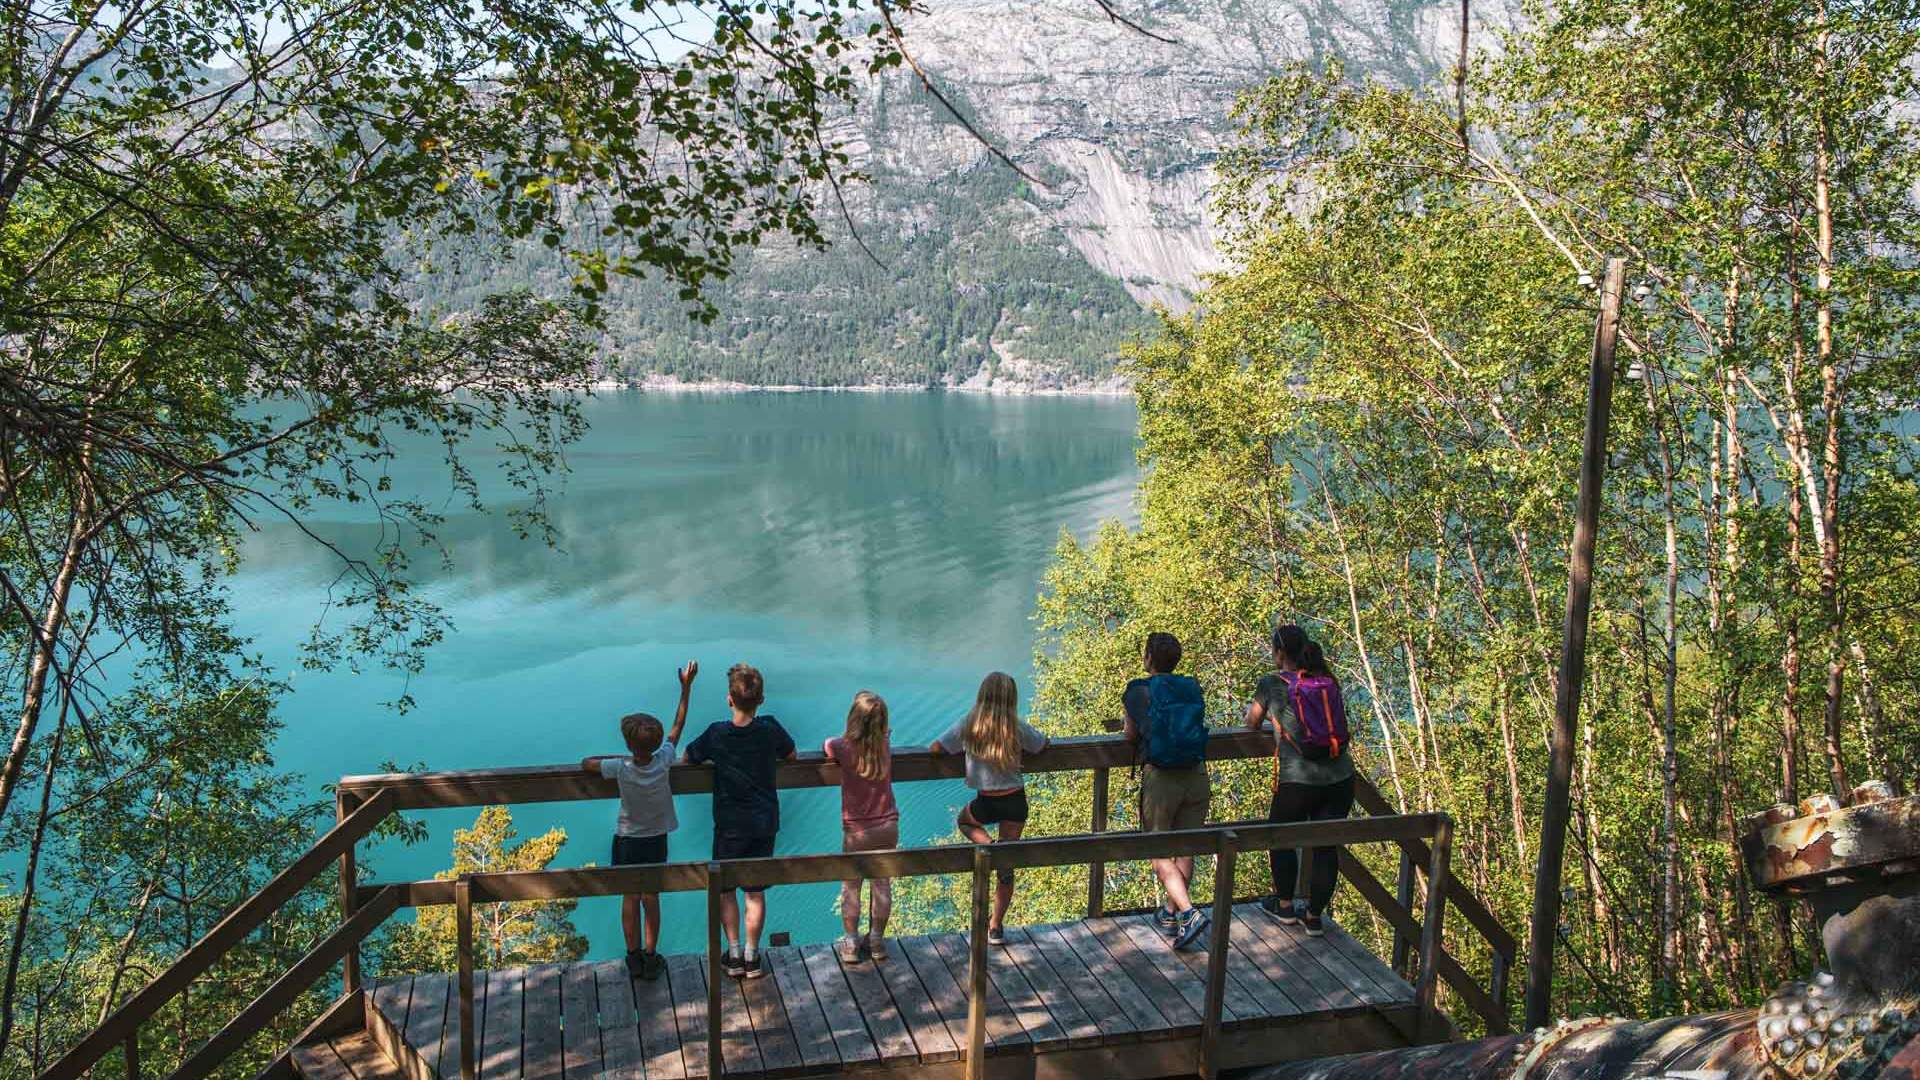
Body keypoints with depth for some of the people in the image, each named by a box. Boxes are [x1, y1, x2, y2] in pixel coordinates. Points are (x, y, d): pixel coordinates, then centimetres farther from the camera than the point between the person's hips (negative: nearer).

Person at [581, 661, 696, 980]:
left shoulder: (621, 768, -24)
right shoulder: (663, 761, -18)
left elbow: (586, 764, -9)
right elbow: (678, 725, -6)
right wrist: (686, 687, 0)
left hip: (627, 840, -1)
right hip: (656, 840, 2)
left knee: (630, 898, 12)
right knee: (651, 898, 12)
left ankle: (634, 956, 20)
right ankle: (650, 957, 16)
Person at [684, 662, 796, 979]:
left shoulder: (717, 734, -15)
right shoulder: (770, 729, -11)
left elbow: (688, 759, 1)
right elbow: (790, 756, 8)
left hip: (729, 825, -2)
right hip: (765, 823, 2)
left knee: (725, 889, 15)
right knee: (755, 892, 12)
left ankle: (734, 955, 18)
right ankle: (752, 957, 19)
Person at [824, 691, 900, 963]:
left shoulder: (844, 747, -15)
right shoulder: (886, 748, -7)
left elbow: (827, 745, 8)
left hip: (857, 830, -2)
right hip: (888, 826, 2)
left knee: (850, 886, 13)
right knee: (882, 884, 13)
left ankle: (851, 943, 17)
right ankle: (877, 941, 23)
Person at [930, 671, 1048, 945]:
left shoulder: (969, 724, -8)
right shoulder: (1017, 727, -5)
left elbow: (936, 748, -3)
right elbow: (1043, 745, 12)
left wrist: (961, 748, 15)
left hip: (987, 803, -2)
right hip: (1016, 801, 2)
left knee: (965, 820, 34)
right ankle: (996, 927, 21)